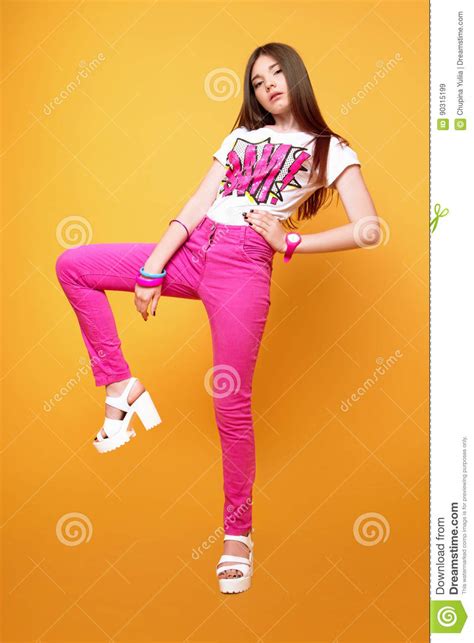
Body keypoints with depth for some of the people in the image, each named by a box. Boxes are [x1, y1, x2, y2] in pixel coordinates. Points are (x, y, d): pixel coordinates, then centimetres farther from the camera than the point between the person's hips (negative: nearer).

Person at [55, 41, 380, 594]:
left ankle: (238, 536, 12)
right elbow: (197, 205, 10)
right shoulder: (242, 137, 21)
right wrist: (151, 269, 0)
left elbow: (368, 230, -5)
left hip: (245, 269, -5)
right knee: (72, 265, -3)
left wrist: (290, 243, -5)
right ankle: (120, 387, 1)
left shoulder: (330, 150, 8)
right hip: (193, 251, 6)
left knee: (232, 405, -7)